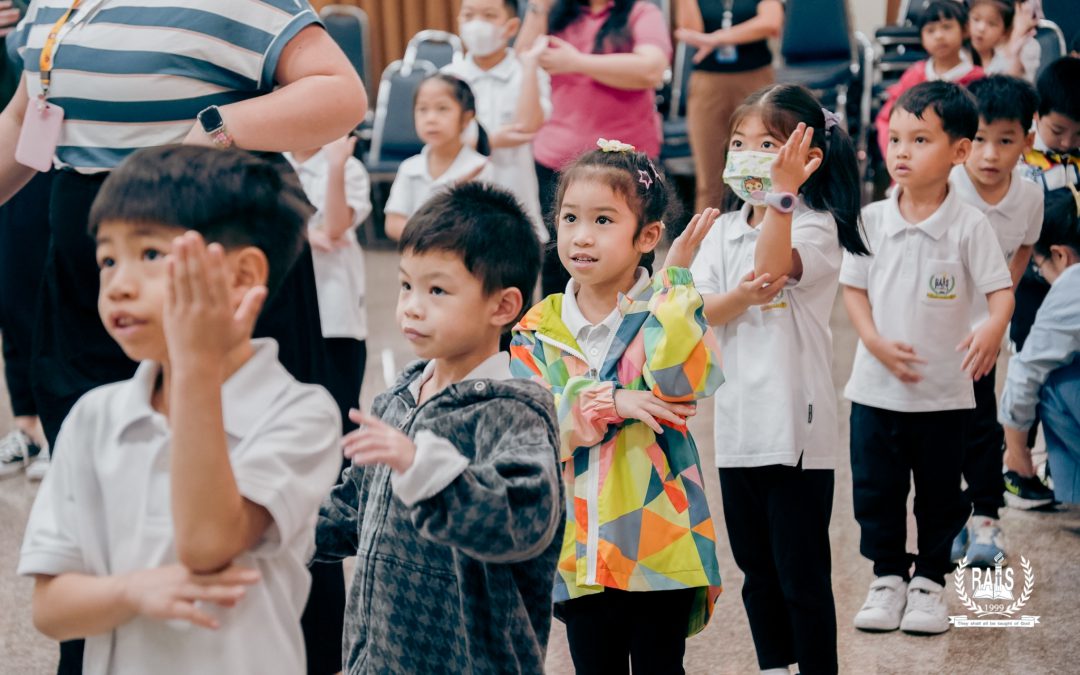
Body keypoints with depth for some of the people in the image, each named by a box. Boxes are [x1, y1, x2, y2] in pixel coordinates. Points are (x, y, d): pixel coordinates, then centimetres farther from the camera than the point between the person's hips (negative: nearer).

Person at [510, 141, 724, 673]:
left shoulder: (670, 309, -6)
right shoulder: (539, 329, 1)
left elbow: (681, 381, -26)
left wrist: (676, 277, -21)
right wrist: (609, 402, -21)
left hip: (660, 544, -3)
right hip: (580, 548, 3)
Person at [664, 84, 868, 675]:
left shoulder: (816, 226, -7)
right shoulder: (725, 229, 9)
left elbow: (773, 264, -28)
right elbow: (699, 310, -2)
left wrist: (782, 193, -37)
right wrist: (742, 298, -21)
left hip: (796, 427, -6)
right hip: (739, 422, 6)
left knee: (802, 575, 0)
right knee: (757, 570, 18)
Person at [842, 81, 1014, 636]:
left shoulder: (969, 225, -10)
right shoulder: (872, 220, -2)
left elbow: (1000, 289, -12)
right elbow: (853, 289, 3)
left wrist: (993, 329, -33)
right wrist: (875, 342, -12)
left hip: (944, 389, -2)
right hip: (875, 386, 2)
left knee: (940, 493, 9)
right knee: (875, 489, 10)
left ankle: (929, 580, 26)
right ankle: (887, 576, 27)